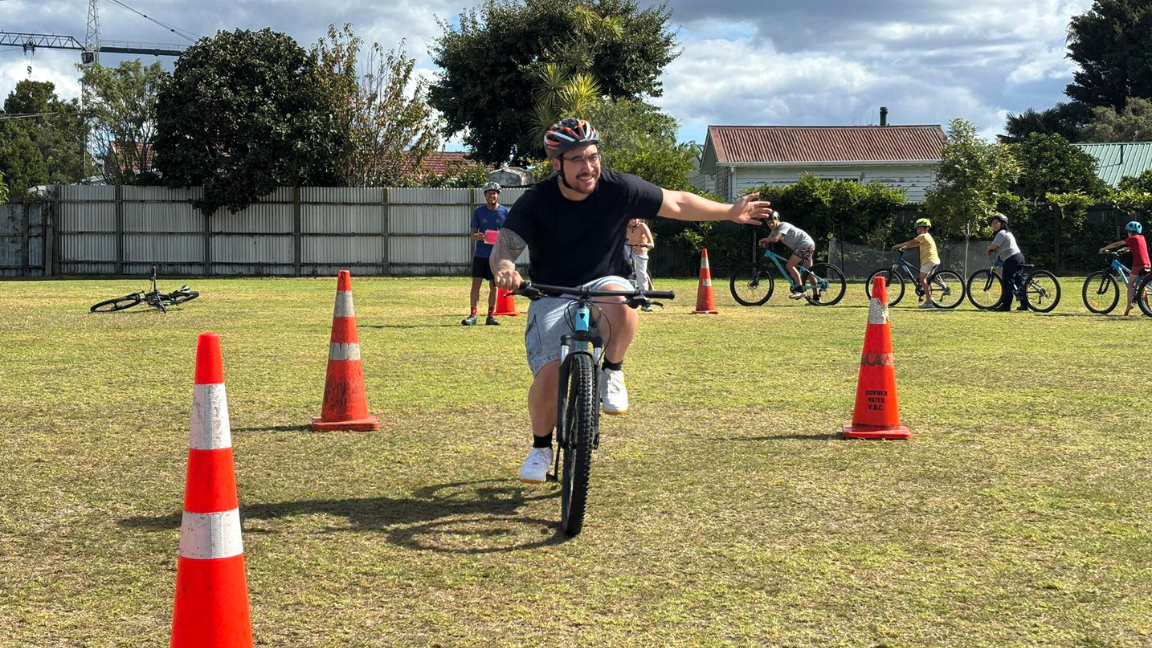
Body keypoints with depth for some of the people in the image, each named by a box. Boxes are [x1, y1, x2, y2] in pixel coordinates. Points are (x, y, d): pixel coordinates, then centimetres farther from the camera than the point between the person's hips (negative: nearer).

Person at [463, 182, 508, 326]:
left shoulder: (505, 212, 2)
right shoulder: (478, 212, 4)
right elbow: (473, 234, 5)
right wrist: (477, 236, -18)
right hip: (480, 253, 0)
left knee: (493, 285, 4)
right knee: (476, 283, -4)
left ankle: (491, 316, 12)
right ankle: (473, 315, 0)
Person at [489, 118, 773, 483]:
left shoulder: (619, 189, -11)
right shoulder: (536, 202, -15)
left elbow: (677, 203, 0)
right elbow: (503, 248, -22)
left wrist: (730, 212, -1)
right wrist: (505, 269, -46)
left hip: (601, 285, 0)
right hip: (552, 298, 0)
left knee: (620, 304, -39)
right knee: (549, 375, -22)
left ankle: (612, 372, -9)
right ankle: (541, 447, 8)